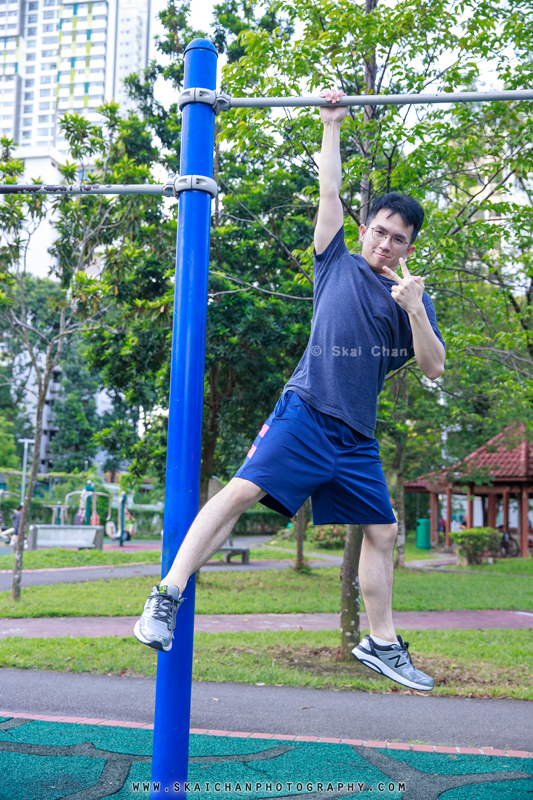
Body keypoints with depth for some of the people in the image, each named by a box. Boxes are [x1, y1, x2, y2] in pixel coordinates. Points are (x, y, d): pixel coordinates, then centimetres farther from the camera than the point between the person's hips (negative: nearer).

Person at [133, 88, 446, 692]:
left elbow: (433, 368, 5)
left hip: (357, 434, 4)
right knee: (243, 489, -22)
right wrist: (332, 124, 11)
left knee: (382, 531, 7)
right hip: (307, 410, -4)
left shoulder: (414, 298, 15)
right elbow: (329, 191, 8)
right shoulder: (337, 264, 10)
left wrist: (414, 309, -9)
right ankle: (167, 597, -18)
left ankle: (381, 643, 22)